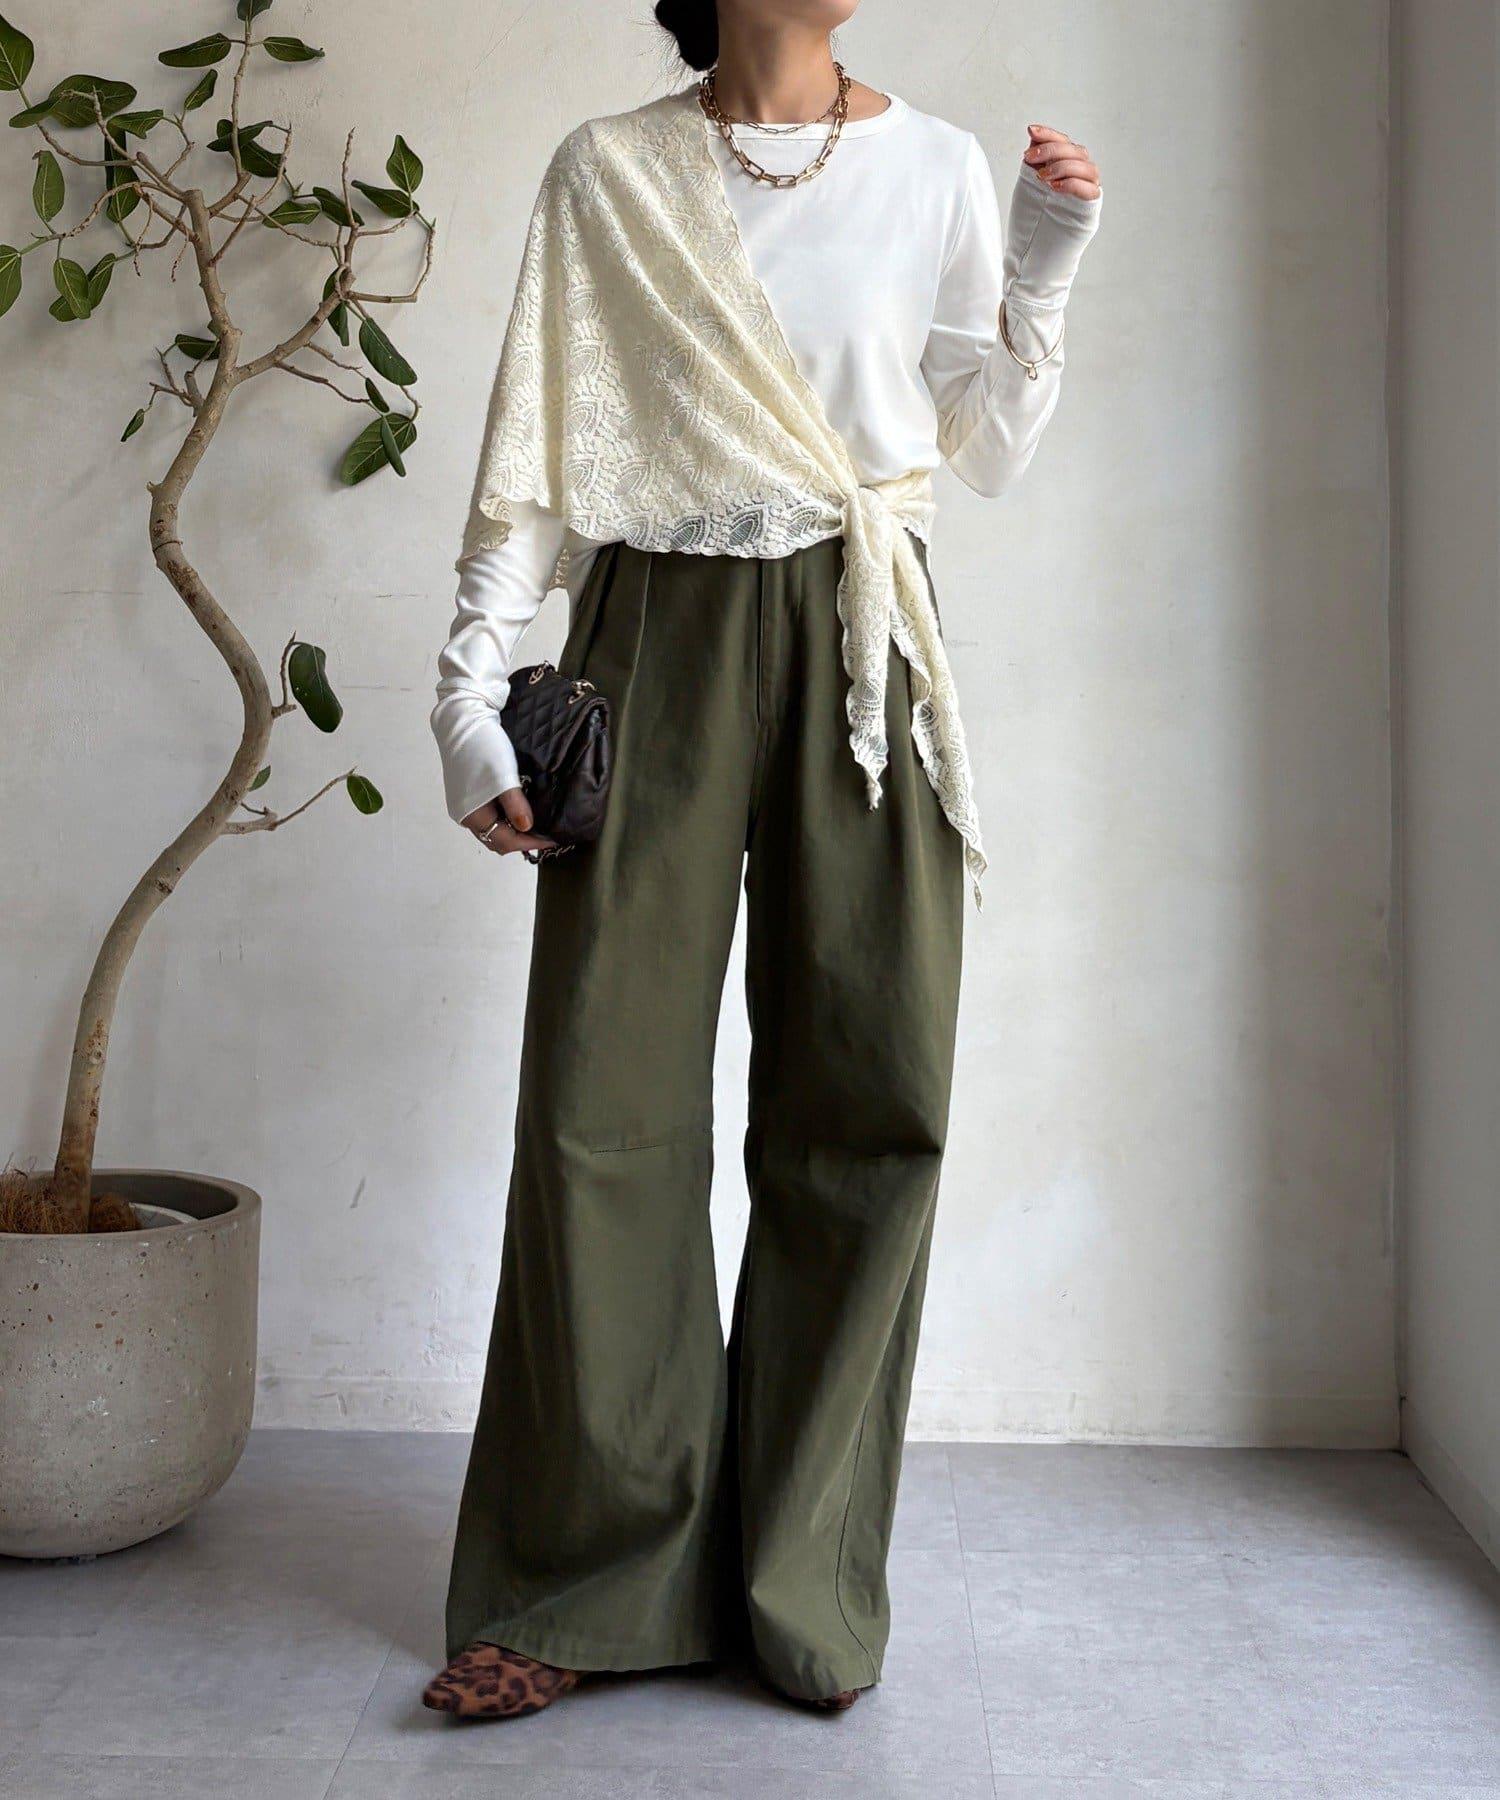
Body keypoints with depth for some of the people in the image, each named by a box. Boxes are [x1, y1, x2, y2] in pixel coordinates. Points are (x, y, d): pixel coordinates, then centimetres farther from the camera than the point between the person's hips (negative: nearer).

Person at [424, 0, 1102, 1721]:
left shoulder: (936, 167, 11)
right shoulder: (608, 174, 8)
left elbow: (987, 449, 13)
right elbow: (536, 456, 5)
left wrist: (1042, 273, 0)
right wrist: (469, 684, -2)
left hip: (857, 641, 1)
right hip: (659, 638, -1)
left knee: (867, 1100, -1)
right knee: (608, 1098, -4)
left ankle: (803, 1582, 13)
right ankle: (596, 1579, 10)